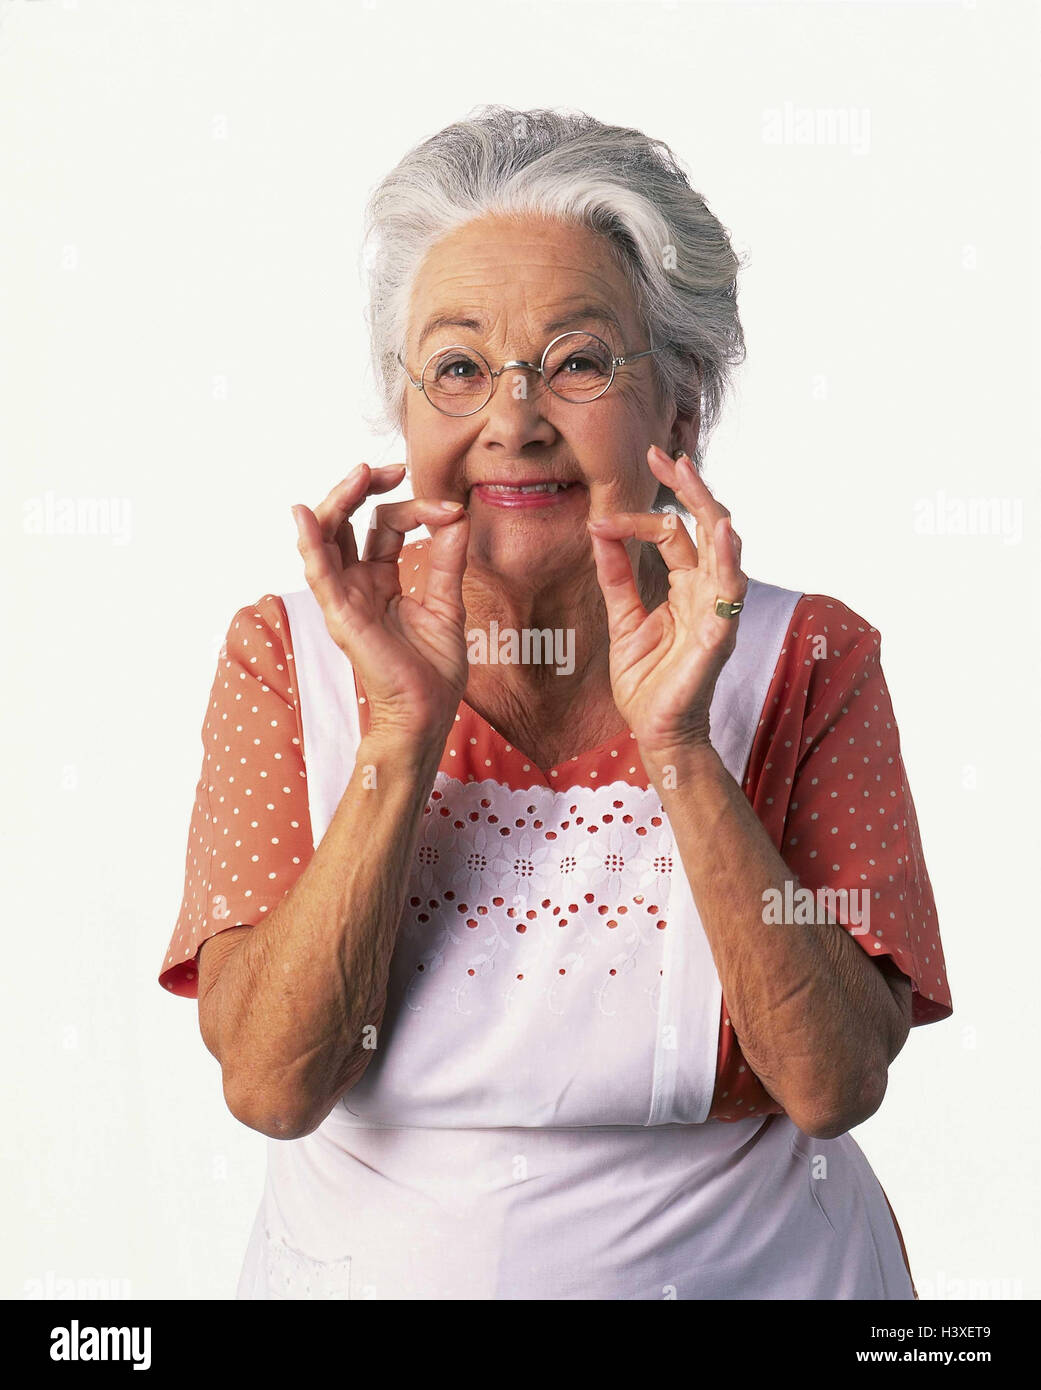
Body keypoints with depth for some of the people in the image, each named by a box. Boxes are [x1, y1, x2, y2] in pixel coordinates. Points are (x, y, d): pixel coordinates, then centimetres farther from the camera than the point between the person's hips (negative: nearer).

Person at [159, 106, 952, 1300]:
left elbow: (835, 1084, -18)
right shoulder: (288, 654, -10)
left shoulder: (808, 665, -10)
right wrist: (405, 729, -25)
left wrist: (678, 748, -26)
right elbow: (270, 1086, -18)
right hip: (369, 1266, 1)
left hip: (739, 1268, 0)